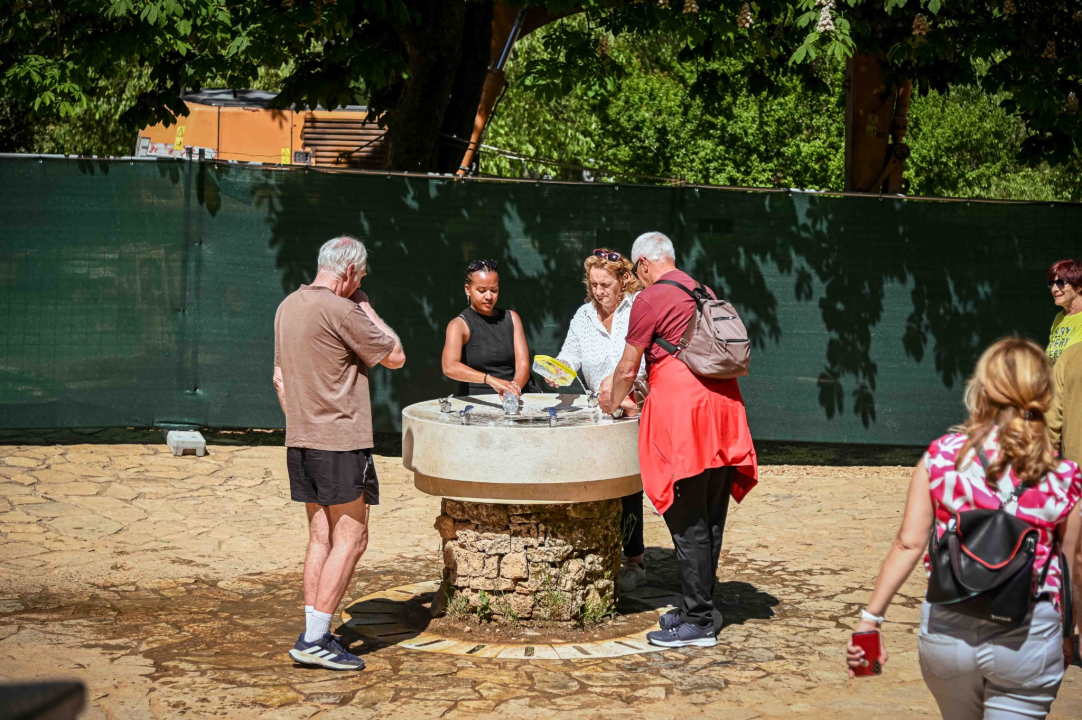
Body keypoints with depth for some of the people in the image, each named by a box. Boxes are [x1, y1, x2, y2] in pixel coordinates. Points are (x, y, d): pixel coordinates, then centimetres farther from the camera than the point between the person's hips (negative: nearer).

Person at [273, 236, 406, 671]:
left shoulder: (288, 307, 12)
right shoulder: (342, 311, -15)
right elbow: (395, 357, -6)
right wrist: (366, 308, 2)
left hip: (300, 440, 9)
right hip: (340, 441, -9)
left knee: (321, 538, 13)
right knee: (350, 540, -3)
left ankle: (314, 636, 13)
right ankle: (315, 639, -6)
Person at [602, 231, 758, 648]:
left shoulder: (651, 299, -5)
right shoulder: (704, 292, 18)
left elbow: (628, 368, 1)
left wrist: (612, 403, 20)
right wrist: (649, 391, 35)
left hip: (681, 409, -8)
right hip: (720, 401, 8)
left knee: (688, 522, -5)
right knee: (710, 517, 11)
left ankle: (698, 621, -3)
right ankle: (700, 608, 19)